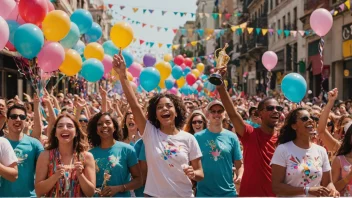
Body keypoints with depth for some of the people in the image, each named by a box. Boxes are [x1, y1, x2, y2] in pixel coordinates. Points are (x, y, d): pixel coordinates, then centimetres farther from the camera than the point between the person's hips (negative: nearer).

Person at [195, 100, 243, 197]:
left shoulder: (232, 137, 2)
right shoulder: (198, 137, -2)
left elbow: (239, 164, 5)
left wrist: (240, 176, -14)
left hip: (228, 191, 1)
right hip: (204, 192, -1)